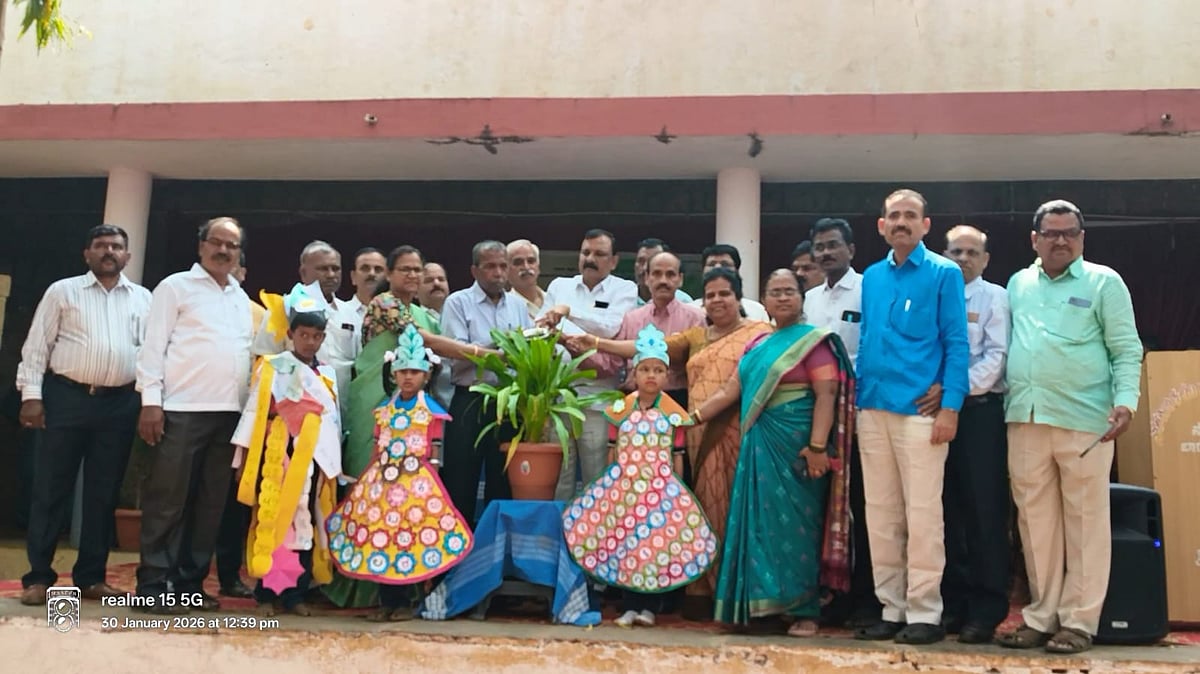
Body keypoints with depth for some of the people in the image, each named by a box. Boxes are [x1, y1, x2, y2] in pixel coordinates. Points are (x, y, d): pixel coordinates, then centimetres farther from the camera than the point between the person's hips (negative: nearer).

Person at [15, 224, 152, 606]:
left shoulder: (143, 298, 10)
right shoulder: (62, 291, 5)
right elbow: (37, 345, 2)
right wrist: (31, 395, -6)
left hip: (119, 404, 2)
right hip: (66, 397, -2)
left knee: (103, 492, 7)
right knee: (51, 489, 1)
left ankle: (91, 576, 15)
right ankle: (38, 576, 9)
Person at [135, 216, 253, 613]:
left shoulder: (242, 299, 20)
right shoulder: (176, 287, 3)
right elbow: (154, 345, -3)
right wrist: (151, 401, -12)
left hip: (229, 413, 6)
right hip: (182, 409, -6)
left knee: (210, 502, 7)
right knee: (168, 499, -4)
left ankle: (189, 583, 15)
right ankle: (153, 585, 2)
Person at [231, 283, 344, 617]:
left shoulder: (328, 375, 12)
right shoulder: (271, 369, -1)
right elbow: (254, 413, -3)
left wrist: (334, 462, 10)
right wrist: (245, 458, -7)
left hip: (314, 460, 4)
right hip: (278, 458, -4)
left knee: (307, 524, 4)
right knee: (274, 521, -3)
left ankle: (295, 592, 11)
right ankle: (267, 593, 4)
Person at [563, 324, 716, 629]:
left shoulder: (673, 414, 1)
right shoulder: (621, 410, 4)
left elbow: (678, 457, 4)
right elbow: (613, 452, 9)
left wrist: (677, 491, 2)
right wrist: (609, 483, 7)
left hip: (661, 488, -1)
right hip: (623, 487, 1)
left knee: (657, 545, 0)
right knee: (622, 544, 2)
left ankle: (648, 607, 13)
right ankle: (629, 607, 12)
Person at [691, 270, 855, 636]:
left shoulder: (813, 341, -5)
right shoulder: (757, 344, 15)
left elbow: (826, 395, -13)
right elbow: (730, 391, 16)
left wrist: (817, 446, -21)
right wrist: (692, 417, 9)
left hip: (796, 444, -6)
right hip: (760, 445, 6)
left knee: (795, 523, -3)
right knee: (762, 521, 8)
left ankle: (803, 609, 5)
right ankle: (764, 601, 16)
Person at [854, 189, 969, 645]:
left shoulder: (944, 274, 1)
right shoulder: (871, 277, 15)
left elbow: (956, 344, -5)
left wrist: (950, 406, -13)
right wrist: (859, 396, 10)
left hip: (920, 410, -5)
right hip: (873, 409, 5)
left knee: (921, 514, -3)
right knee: (880, 514, 8)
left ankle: (924, 613, 6)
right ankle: (891, 608, 17)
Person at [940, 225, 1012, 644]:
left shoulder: (995, 298, 3)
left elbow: (996, 356, -8)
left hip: (980, 410, -4)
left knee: (984, 511, -2)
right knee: (946, 511, 8)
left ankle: (987, 609, 4)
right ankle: (952, 603, 16)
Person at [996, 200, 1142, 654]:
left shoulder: (1104, 282, 4)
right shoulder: (1017, 285, 15)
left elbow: (1126, 350, 0)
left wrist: (1125, 401, -13)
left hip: (1084, 420, -3)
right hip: (1025, 420, 4)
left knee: (1085, 523, 1)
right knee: (1035, 522, 8)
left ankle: (1078, 622, 9)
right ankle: (1041, 617, 17)